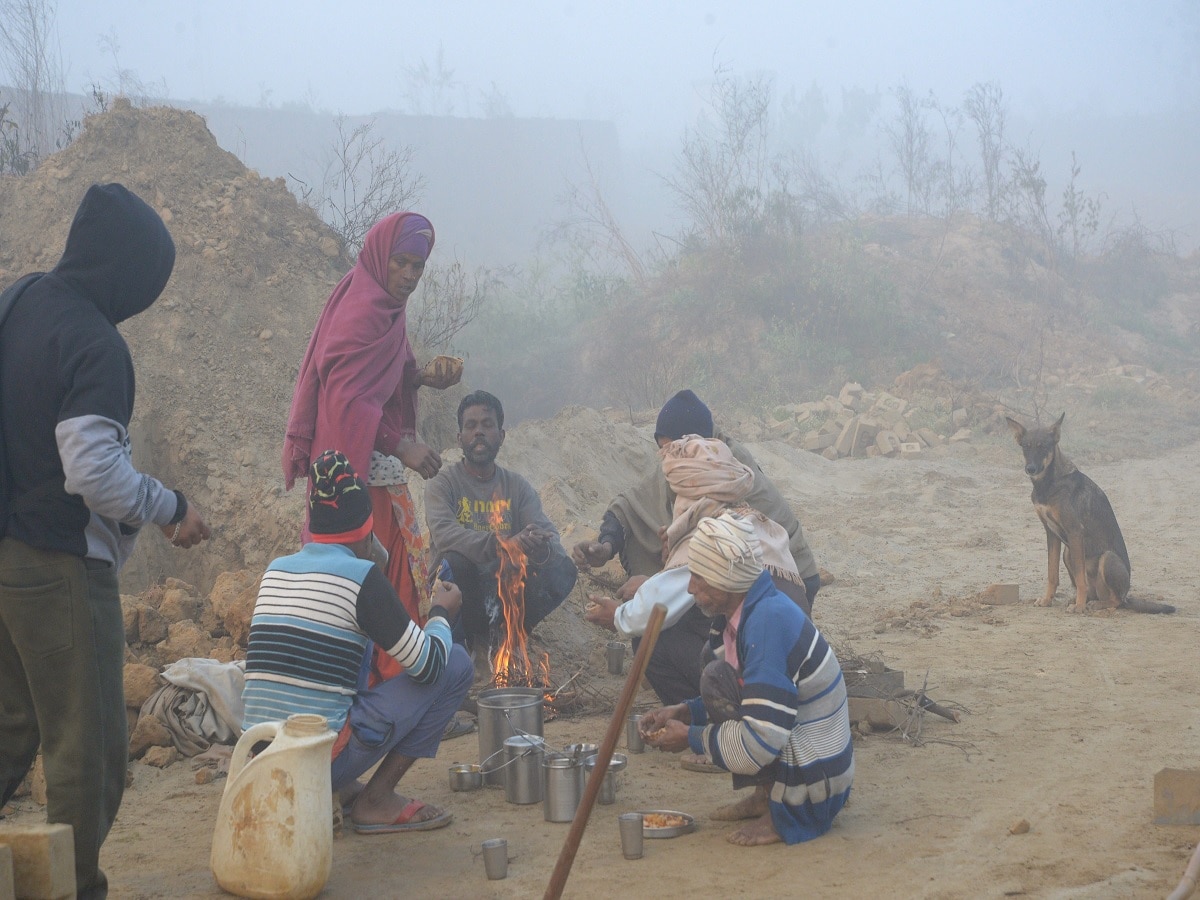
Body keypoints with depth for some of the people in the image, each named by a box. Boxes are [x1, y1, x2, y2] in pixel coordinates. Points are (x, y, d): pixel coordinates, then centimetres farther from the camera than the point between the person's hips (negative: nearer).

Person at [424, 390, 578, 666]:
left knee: (563, 569, -21)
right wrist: (502, 544, -43)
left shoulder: (518, 487, 6)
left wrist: (542, 548, -36)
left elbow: (549, 533, -8)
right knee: (455, 562, -35)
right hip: (461, 590, -3)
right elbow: (443, 534, -26)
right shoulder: (443, 483, -6)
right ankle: (471, 638, -8)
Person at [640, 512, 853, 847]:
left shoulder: (769, 622, -25)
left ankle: (777, 812, -9)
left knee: (718, 679, -17)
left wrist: (691, 737, -13)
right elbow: (746, 701, 18)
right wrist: (683, 713, 4)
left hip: (812, 788, -10)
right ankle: (765, 795, 11)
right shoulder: (746, 612, 4)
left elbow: (761, 741, -28)